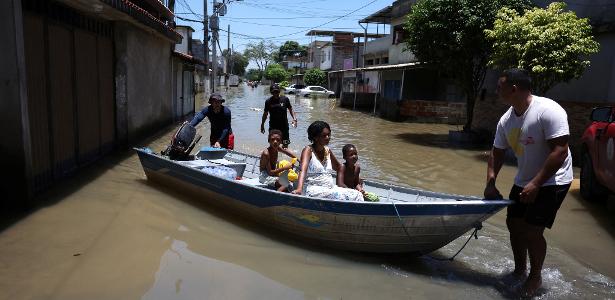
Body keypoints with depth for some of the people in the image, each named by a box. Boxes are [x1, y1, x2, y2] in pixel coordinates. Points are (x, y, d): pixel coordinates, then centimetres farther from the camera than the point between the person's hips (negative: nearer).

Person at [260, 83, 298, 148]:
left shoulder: (285, 99, -2)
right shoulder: (268, 101, 0)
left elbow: (290, 109, 6)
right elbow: (265, 114, 9)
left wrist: (294, 118, -9)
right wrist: (262, 124, 12)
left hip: (284, 125, 0)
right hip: (273, 126, 0)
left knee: (285, 144, 5)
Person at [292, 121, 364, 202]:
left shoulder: (327, 151, 16)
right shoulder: (308, 150, -4)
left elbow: (338, 168, 33)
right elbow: (303, 170, -22)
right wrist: (299, 189, -40)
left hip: (331, 188, 7)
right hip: (315, 190, -7)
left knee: (357, 195, -14)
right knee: (339, 195, -33)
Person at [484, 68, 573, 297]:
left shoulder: (548, 111, -23)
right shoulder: (506, 120, -1)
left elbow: (560, 151, -26)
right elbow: (497, 153, 8)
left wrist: (536, 184, -27)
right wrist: (490, 183, -1)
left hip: (551, 182, -7)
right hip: (523, 181, 8)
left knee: (532, 230, -7)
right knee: (513, 223, 10)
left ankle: (535, 278, 18)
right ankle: (519, 270, 31)